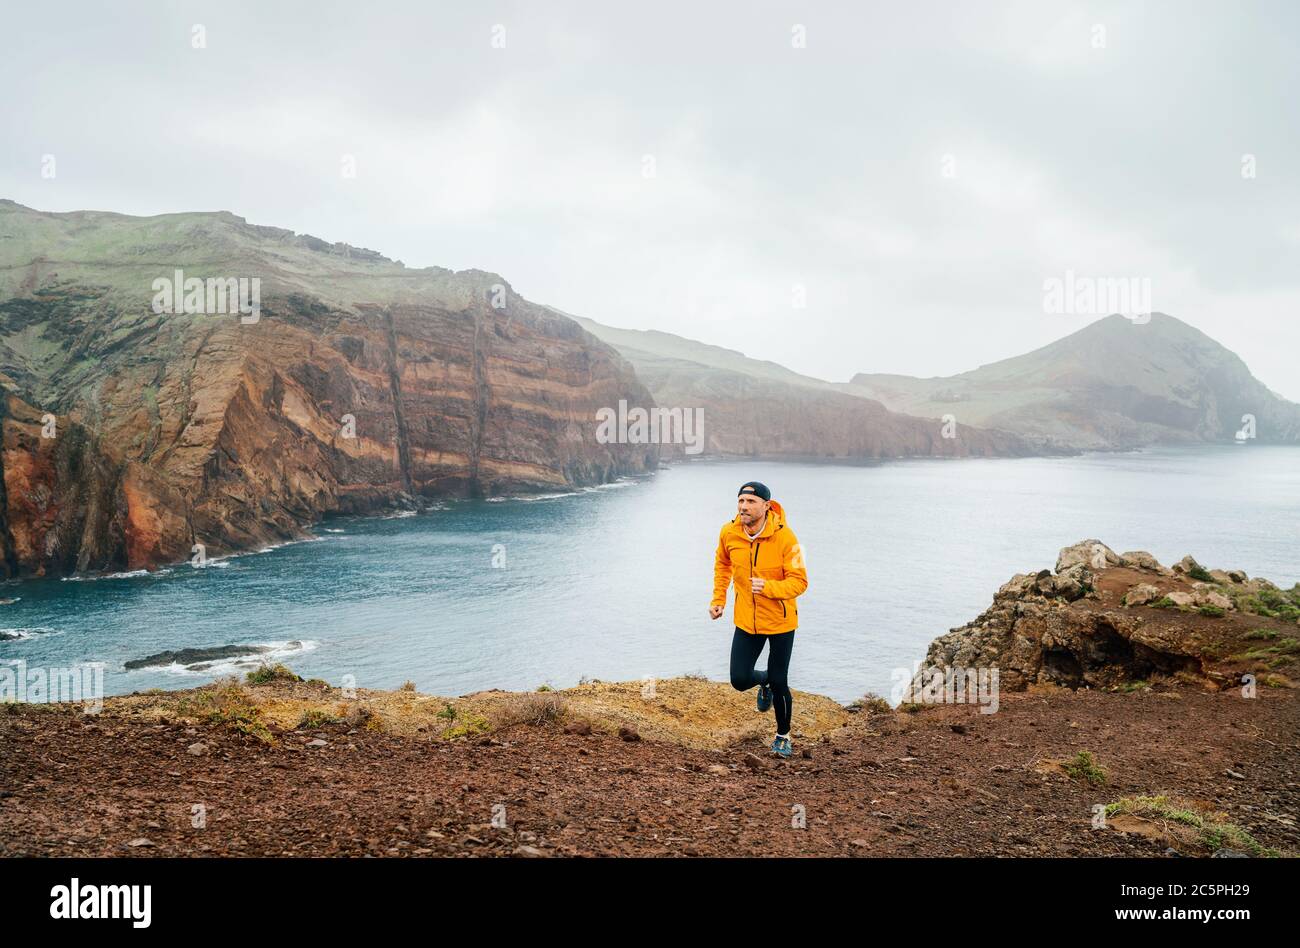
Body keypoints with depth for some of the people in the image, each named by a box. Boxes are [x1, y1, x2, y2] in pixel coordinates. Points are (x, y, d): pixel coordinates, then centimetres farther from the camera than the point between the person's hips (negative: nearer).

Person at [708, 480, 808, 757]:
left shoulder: (785, 537, -22)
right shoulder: (729, 533, -10)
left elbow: (799, 581, -21)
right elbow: (722, 564, 12)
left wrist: (768, 587, -38)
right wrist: (718, 599, 7)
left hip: (780, 622, -3)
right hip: (746, 621, 3)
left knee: (778, 683, 4)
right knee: (739, 680, -1)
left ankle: (783, 736, 31)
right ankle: (764, 682, 37)